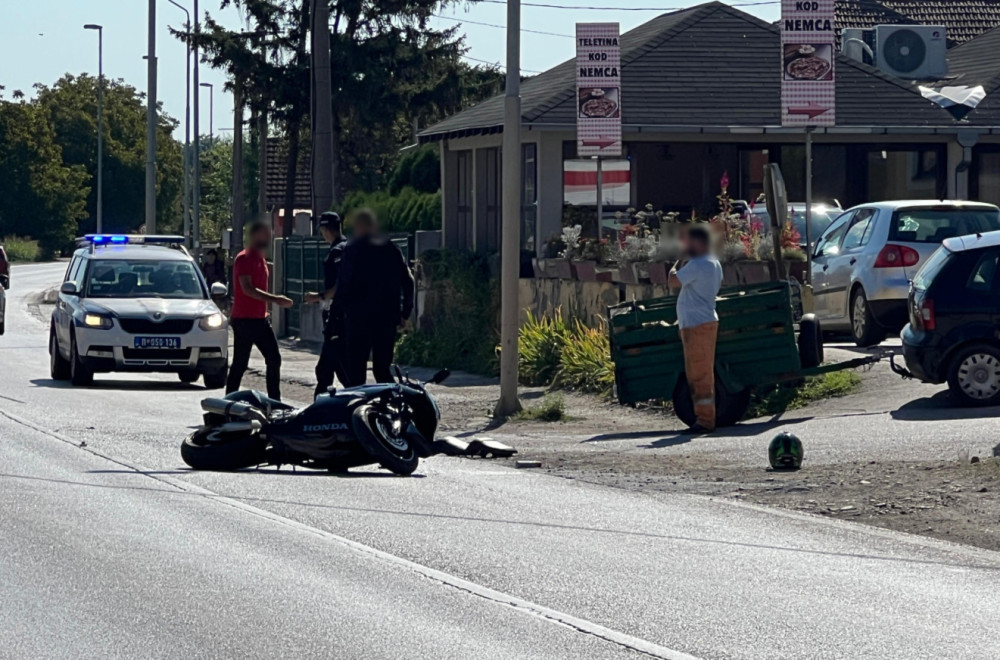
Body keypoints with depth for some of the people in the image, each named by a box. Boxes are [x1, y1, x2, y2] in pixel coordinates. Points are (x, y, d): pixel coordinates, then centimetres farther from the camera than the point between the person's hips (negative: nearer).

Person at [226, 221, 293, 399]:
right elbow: (248, 289, -22)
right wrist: (274, 299, -27)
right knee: (240, 364, -4)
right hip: (244, 319, -9)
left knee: (274, 359, 4)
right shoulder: (244, 259, -12)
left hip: (260, 319, 9)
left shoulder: (260, 259, 17)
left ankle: (274, 401, 8)